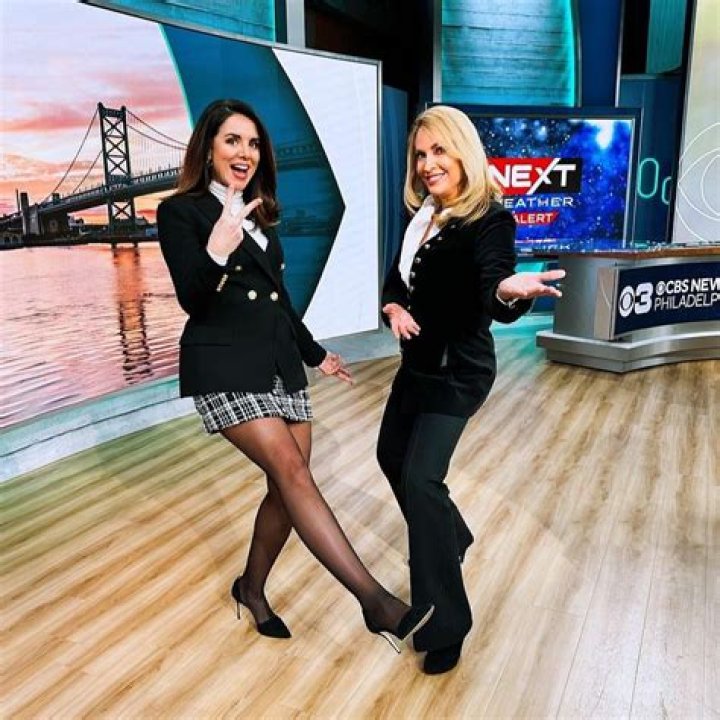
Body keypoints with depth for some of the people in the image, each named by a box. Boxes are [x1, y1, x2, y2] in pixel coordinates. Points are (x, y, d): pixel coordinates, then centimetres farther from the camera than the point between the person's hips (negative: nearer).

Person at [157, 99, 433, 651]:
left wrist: (315, 352, 29)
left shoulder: (258, 214, 19)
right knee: (293, 473, -17)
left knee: (287, 488, 3)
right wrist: (217, 251, -29)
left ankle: (252, 589, 26)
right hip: (226, 366, -7)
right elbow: (192, 300, -10)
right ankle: (376, 602, -17)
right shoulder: (181, 211, -1)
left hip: (281, 363, 7)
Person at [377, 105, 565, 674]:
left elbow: (492, 299, -34)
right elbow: (397, 278, 11)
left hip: (457, 370, -9)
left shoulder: (490, 220, -18)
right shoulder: (424, 215, 4)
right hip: (420, 361, 9)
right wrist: (394, 307, -11)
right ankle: (451, 538, 45)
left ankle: (444, 624, -1)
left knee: (421, 478, -16)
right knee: (392, 455, 21)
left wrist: (512, 290, -57)